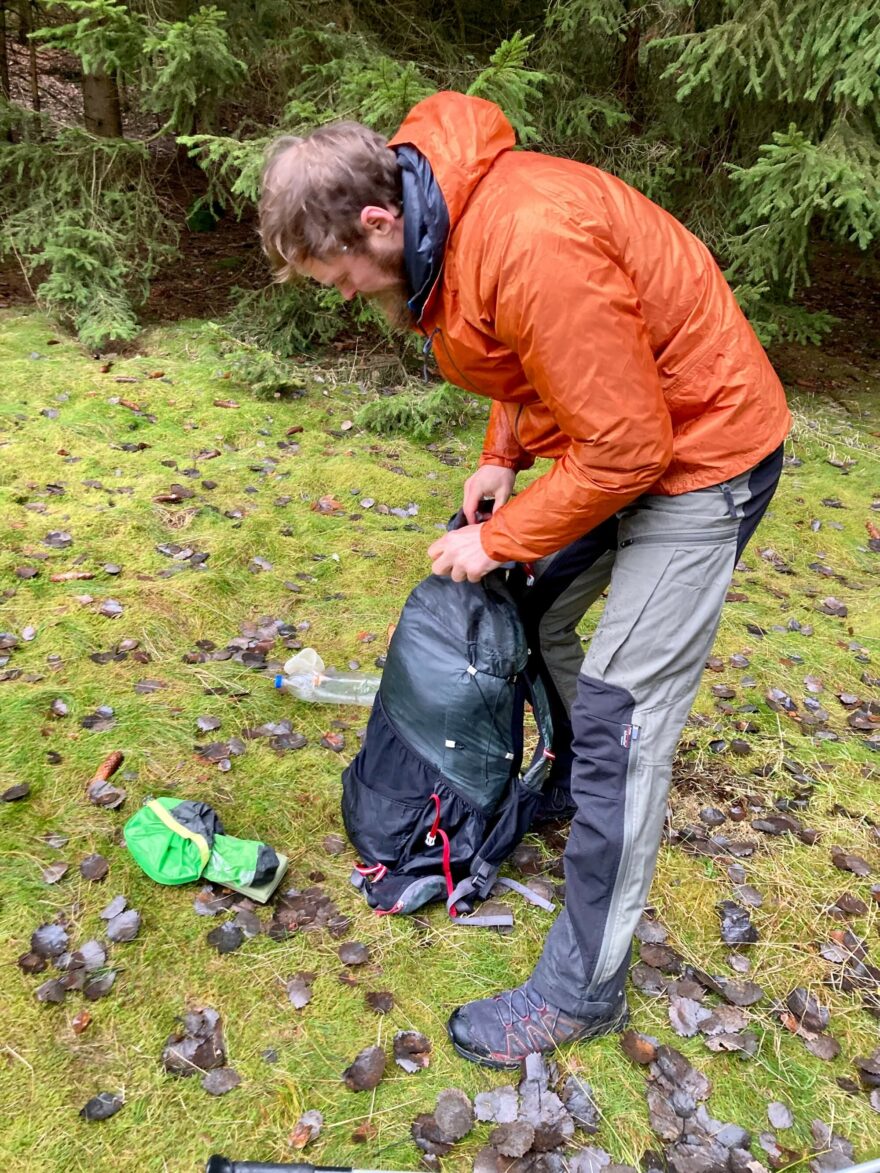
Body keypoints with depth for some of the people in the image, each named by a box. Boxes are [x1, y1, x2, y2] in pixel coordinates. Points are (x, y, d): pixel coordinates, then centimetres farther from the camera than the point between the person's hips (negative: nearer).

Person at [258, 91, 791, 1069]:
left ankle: (584, 988, 8)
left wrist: (496, 539, -16)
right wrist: (500, 457, 2)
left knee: (621, 718, -8)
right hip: (615, 425, 9)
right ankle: (574, 784, 45)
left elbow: (626, 448, -27)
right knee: (535, 614, 19)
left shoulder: (531, 246, -32)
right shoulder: (440, 212, -1)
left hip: (698, 454, -9)